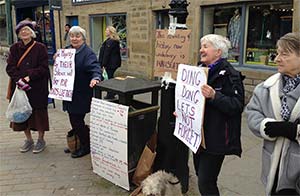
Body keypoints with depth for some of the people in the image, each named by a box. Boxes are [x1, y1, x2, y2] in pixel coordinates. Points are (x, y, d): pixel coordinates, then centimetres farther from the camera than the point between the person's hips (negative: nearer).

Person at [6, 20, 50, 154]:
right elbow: (10, 67, -1)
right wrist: (19, 79, -17)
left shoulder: (40, 48, -3)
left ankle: (41, 140, 20)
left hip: (37, 88, -3)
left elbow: (43, 68, -9)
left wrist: (29, 76, -20)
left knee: (38, 113, 4)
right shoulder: (15, 48, 7)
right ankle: (29, 140, 26)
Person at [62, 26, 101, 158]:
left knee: (77, 121, -1)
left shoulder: (88, 53, -13)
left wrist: (95, 78, -48)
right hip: (69, 93, 7)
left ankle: (86, 146, 18)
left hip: (81, 94, -7)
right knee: (74, 120, 16)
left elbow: (94, 67, -28)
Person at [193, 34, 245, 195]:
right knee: (200, 176, 20)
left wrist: (214, 96, -33)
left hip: (216, 138, -8)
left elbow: (237, 106, -21)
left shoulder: (230, 75, -14)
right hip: (199, 134, 8)